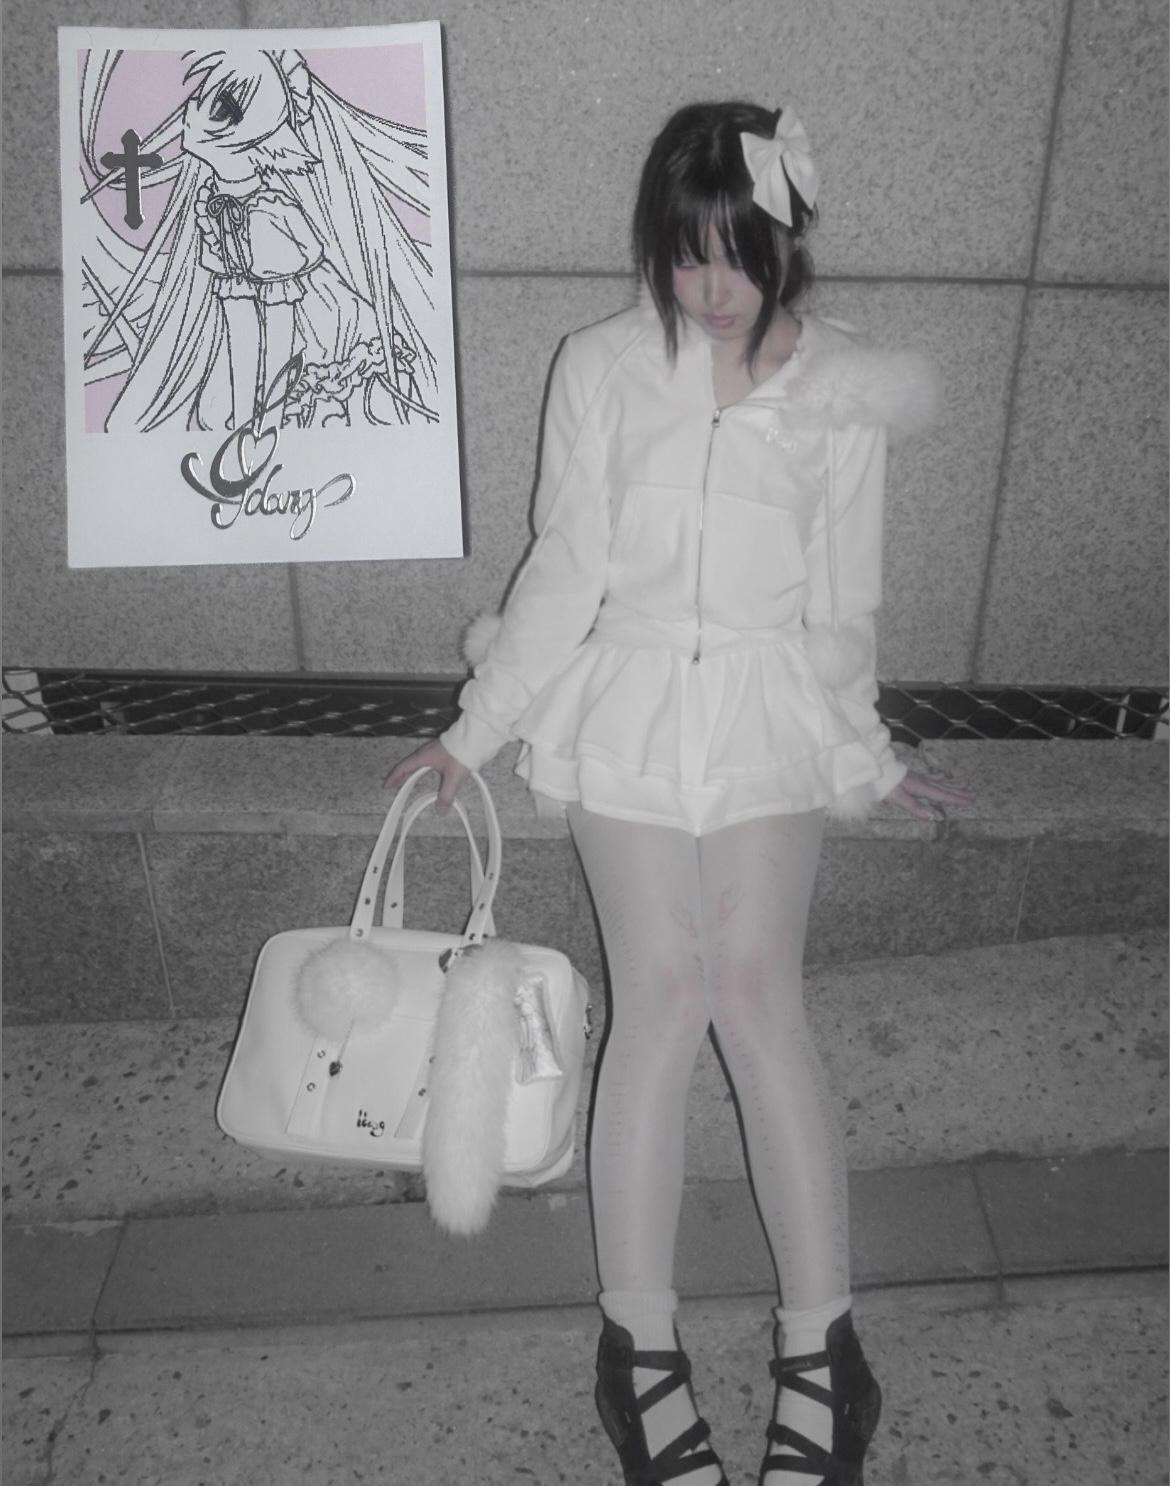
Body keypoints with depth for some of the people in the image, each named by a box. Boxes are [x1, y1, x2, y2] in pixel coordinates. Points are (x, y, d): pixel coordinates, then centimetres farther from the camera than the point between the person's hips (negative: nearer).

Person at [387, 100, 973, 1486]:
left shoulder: (844, 390, 3)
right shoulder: (603, 366, 1)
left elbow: (840, 603, 9)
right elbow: (566, 571, 3)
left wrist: (866, 760, 14)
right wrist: (474, 731, 3)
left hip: (768, 715, 1)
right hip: (631, 705, 0)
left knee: (758, 991, -8)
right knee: (659, 997, -6)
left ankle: (817, 1343, 6)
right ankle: (640, 1339, 7)